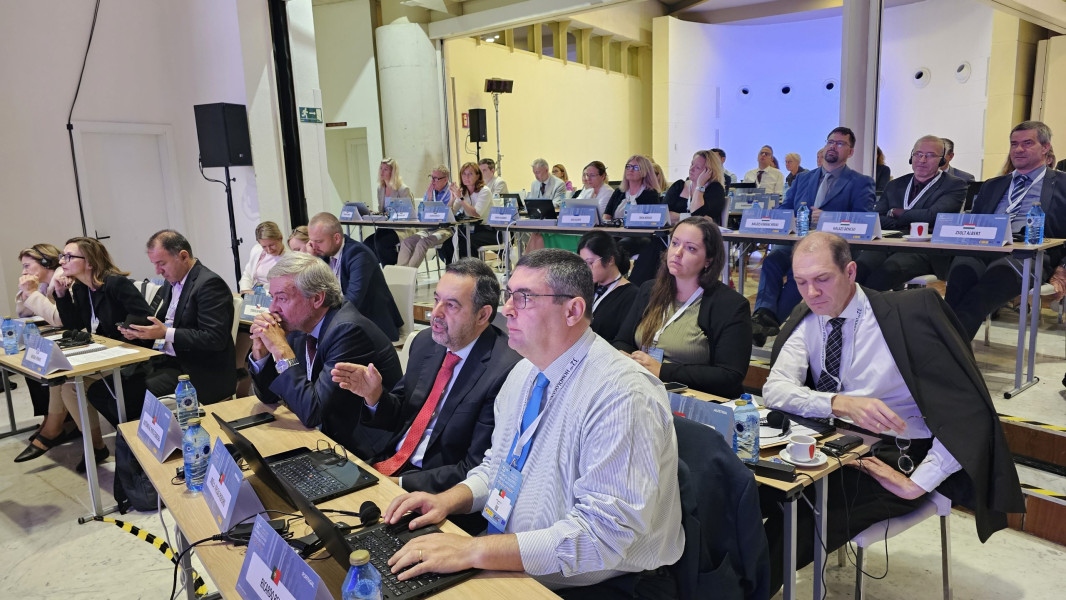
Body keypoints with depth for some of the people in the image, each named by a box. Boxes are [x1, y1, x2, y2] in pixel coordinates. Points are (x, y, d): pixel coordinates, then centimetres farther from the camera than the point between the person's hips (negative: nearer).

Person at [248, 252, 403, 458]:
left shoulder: (349, 331, -23)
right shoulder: (300, 328, 1)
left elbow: (312, 412, -25)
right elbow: (269, 396, 11)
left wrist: (281, 350, -21)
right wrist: (260, 351, -6)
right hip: (332, 439, 7)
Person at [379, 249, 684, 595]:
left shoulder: (623, 397, -23)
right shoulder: (524, 372, 4)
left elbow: (604, 532, -28)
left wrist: (473, 551, -30)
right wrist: (447, 501, -4)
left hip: (583, 585, -7)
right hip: (503, 565, 7)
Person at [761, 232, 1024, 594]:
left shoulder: (909, 313, -11)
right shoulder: (806, 322, 2)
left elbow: (970, 411, -13)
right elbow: (775, 389, -11)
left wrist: (918, 483, -18)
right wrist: (842, 404, -29)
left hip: (891, 456, -4)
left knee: (799, 522, -30)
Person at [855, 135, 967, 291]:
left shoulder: (955, 185, 11)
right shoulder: (895, 185, 25)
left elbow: (932, 216, -7)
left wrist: (895, 213, 6)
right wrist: (906, 228, -6)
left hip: (926, 251, -4)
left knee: (888, 270, -37)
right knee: (857, 269, -32)